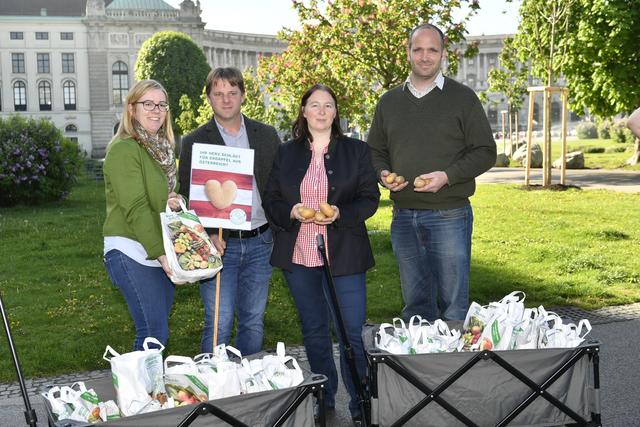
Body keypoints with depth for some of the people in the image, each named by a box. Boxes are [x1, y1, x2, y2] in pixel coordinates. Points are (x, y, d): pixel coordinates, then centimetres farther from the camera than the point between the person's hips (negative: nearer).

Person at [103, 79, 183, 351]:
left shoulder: (161, 148, 15)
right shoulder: (124, 148, -10)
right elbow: (135, 208, -17)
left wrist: (175, 202, 0)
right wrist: (161, 254, -22)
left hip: (160, 252, 8)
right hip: (132, 252, -8)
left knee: (156, 331, 11)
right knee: (155, 334, -8)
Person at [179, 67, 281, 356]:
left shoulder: (266, 135, 8)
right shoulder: (194, 142, 1)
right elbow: (188, 197, -1)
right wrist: (208, 235, -15)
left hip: (259, 242, 3)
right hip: (219, 244, -2)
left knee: (253, 322, 11)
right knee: (218, 324, -4)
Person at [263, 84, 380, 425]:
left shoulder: (356, 150, 3)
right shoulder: (286, 153, 8)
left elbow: (370, 198, 1)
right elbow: (271, 201, 9)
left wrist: (341, 213, -17)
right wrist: (291, 212, -12)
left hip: (343, 255, -2)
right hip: (298, 255, 3)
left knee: (351, 332, -3)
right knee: (313, 331, 14)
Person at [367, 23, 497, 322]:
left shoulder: (462, 98, 0)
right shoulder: (389, 101, 12)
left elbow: (485, 152, -2)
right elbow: (375, 151, 18)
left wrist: (447, 176, -16)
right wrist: (383, 174, -4)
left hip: (448, 216, -4)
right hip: (402, 217, 4)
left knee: (453, 302, 2)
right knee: (414, 302, 12)